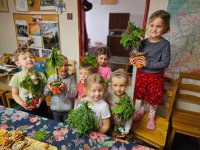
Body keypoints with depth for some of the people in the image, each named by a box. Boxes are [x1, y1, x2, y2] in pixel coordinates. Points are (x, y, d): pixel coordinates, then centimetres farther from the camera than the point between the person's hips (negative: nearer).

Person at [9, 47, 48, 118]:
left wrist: (40, 101, -19)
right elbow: (15, 94, -3)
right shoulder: (16, 77, -11)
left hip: (40, 107, 0)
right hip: (24, 108, 0)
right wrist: (23, 104, -15)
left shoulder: (40, 75, -11)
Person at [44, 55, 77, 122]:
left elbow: (74, 94, -14)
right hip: (55, 109, 2)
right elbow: (46, 93, 2)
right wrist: (49, 88, -18)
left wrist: (66, 88, -28)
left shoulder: (71, 78, -9)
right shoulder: (51, 77, -3)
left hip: (67, 109, -2)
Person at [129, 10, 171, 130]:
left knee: (154, 97, 15)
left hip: (156, 76, -3)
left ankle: (151, 116, 40)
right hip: (142, 74, 3)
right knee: (142, 94, 21)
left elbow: (165, 63, -19)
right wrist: (134, 60, -16)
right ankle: (141, 110, 48)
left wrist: (148, 63, -27)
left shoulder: (165, 44, -15)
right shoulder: (143, 42, -5)